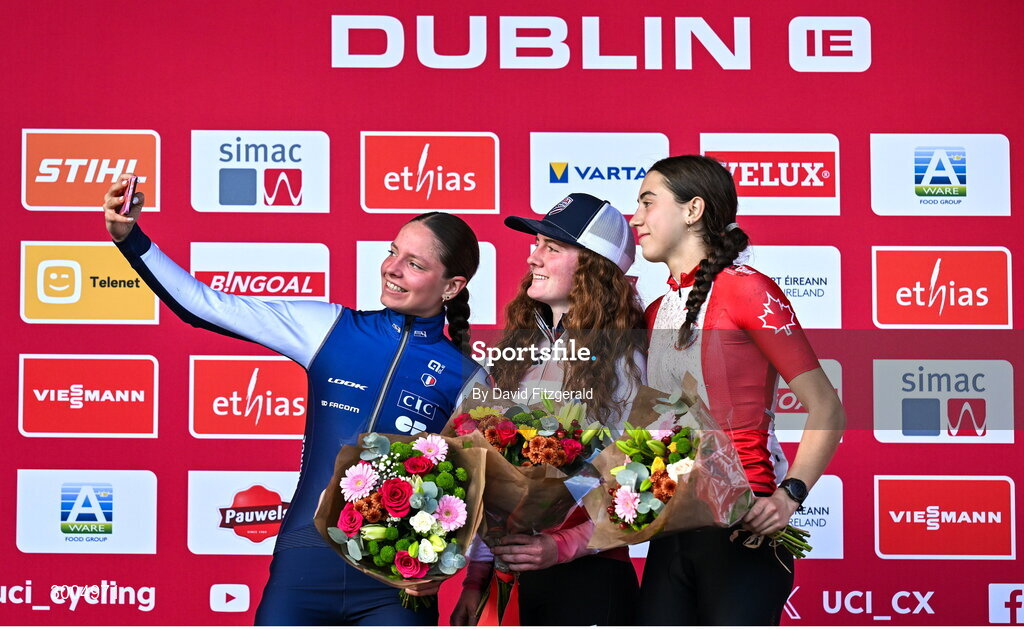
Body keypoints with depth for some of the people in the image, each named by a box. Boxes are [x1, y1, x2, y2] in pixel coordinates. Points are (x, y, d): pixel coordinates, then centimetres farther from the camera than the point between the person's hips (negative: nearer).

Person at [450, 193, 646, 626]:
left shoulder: (624, 359, -8)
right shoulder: (518, 351, 8)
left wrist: (564, 546, -19)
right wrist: (476, 578, 8)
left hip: (589, 578, -5)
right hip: (514, 578, 5)